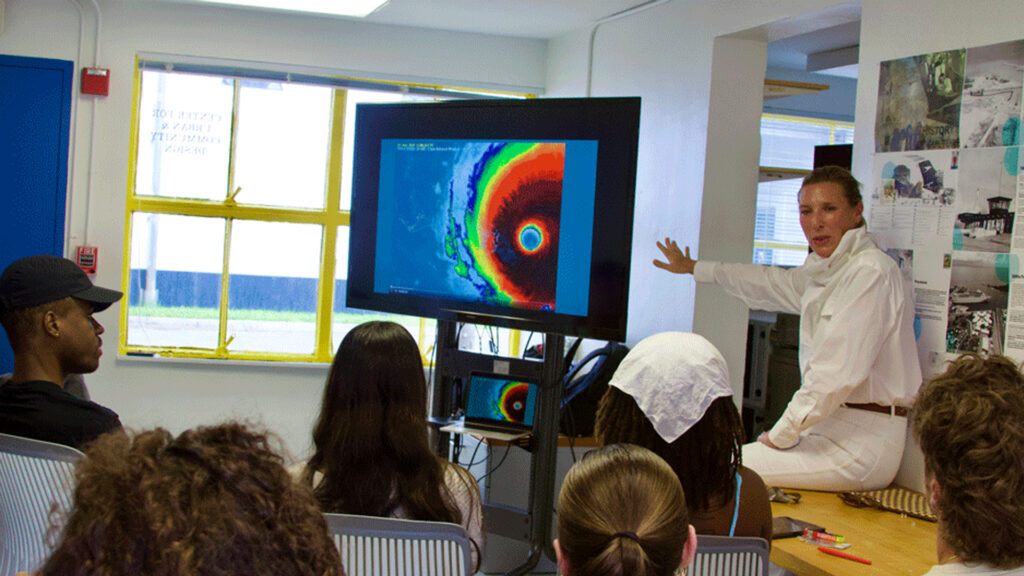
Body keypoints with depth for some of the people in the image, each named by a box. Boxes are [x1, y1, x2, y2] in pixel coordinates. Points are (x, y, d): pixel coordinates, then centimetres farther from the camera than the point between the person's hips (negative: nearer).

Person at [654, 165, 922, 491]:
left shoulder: (870, 272, -15)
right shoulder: (823, 271, 13)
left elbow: (838, 373, -20)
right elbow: (772, 283, 33)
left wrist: (781, 434, -12)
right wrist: (692, 267, 45)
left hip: (861, 442, -9)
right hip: (831, 426, 9)